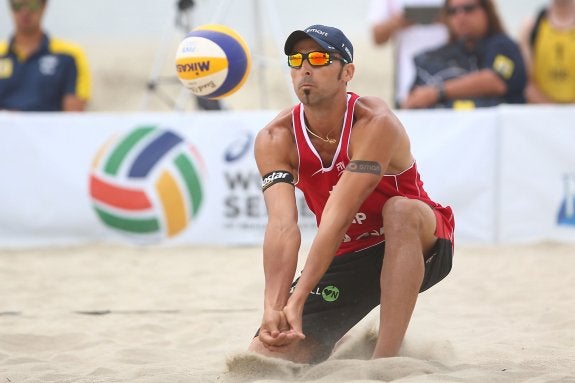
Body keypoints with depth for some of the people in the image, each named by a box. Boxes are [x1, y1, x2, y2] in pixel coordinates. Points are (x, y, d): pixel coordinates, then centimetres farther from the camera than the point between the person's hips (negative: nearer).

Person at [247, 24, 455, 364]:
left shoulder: (375, 124, -27)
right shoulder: (275, 140, -14)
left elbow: (337, 219, -36)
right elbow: (283, 225, -28)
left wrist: (298, 300, -43)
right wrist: (273, 307, -44)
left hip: (415, 247, -4)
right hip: (346, 257, 4)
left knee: (400, 210, -39)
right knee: (263, 355, -9)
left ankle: (386, 357, -35)